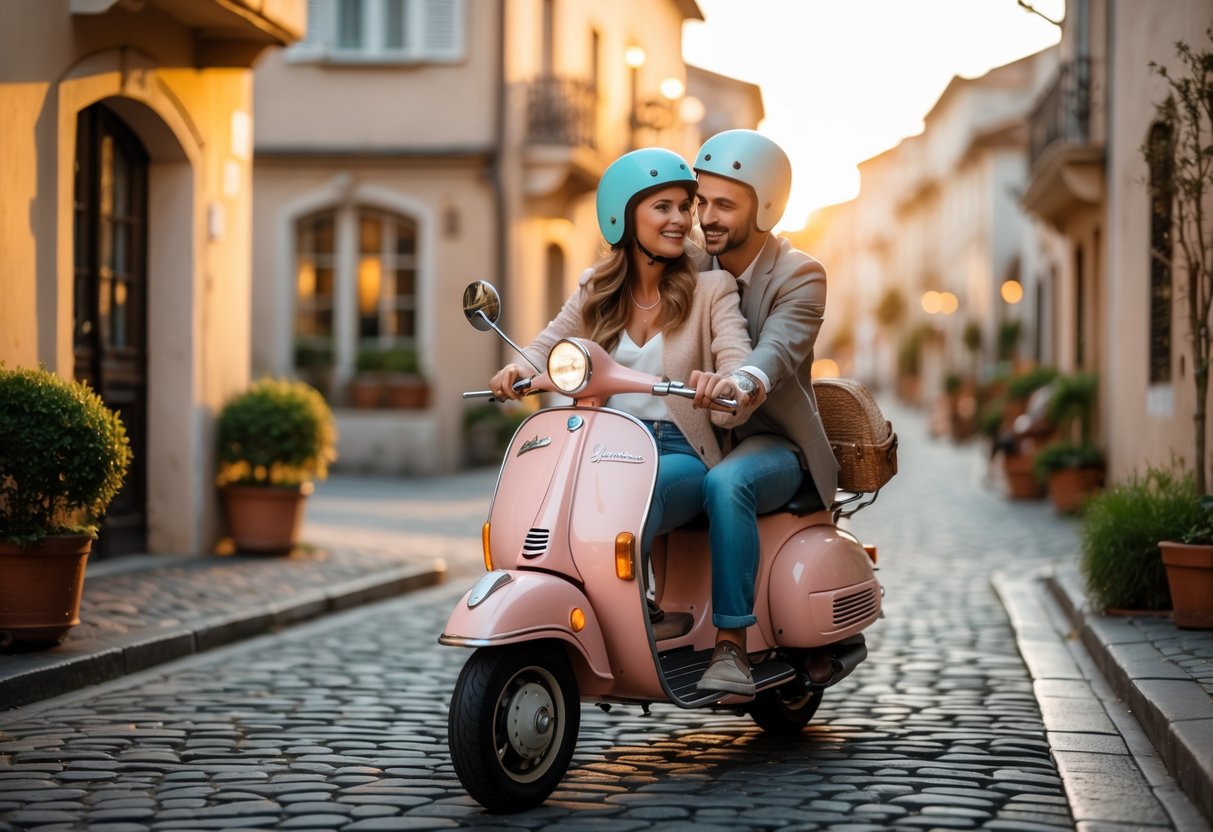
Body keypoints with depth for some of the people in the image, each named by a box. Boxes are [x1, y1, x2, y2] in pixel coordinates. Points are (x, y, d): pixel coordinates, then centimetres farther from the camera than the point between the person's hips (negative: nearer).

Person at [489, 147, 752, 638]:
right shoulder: (598, 288, 12)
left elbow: (740, 363, -14)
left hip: (681, 454, -3)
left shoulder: (711, 288, 0)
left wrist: (725, 384, -40)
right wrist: (517, 369, -16)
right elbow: (550, 345, 10)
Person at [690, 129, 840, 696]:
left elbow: (779, 348, -30)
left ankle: (731, 645, -35)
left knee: (725, 484, -37)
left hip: (772, 443, -5)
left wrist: (742, 382, -53)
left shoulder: (799, 276, -10)